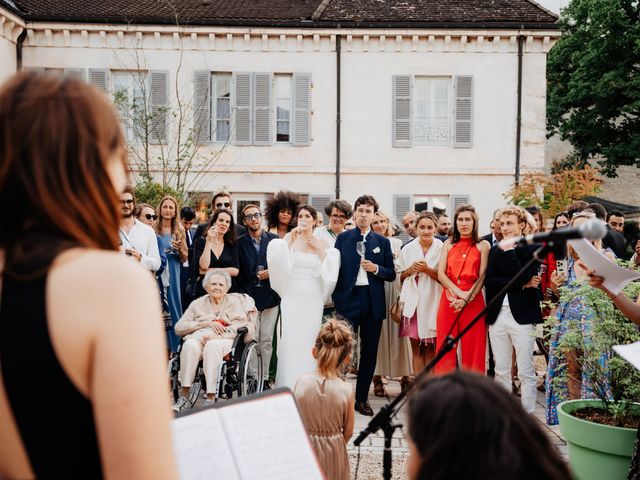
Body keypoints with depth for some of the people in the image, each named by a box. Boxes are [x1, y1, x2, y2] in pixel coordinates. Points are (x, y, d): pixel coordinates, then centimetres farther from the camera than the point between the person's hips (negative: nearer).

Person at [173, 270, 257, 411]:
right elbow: (179, 328, 10)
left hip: (225, 341, -2)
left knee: (212, 346, -37)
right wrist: (206, 323, -3)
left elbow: (244, 327, 1)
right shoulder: (197, 304, 22)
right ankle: (184, 398, -37)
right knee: (190, 345, -33)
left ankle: (211, 398, -43)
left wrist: (218, 335, -14)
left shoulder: (235, 302, 17)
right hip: (198, 338, 2)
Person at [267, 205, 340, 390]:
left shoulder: (322, 244, 8)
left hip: (313, 299, 2)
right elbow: (278, 258, -14)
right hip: (292, 297, -1)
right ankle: (288, 387, 3)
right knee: (290, 340, -5)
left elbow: (330, 271, -1)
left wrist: (320, 250, -5)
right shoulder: (289, 239, 4)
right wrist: (291, 237, -18)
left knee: (310, 341, 4)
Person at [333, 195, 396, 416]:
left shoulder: (383, 242, 9)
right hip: (348, 299, -2)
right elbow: (335, 269, 3)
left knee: (369, 351, 7)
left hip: (373, 302, 2)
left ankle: (362, 398, 18)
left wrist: (376, 269, -11)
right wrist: (337, 298, -4)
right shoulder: (343, 238, 5)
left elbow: (391, 274, 9)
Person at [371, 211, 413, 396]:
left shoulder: (398, 244, 10)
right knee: (378, 334, -1)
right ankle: (378, 377, 6)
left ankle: (404, 376, 8)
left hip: (396, 292, 2)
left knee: (398, 333, 1)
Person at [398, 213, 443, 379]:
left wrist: (427, 269, -14)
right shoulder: (408, 249, 6)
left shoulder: (442, 248, -2)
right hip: (413, 302, 2)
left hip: (433, 302, -2)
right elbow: (401, 278, 14)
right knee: (416, 349, 4)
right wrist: (410, 270, -6)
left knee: (431, 350, 1)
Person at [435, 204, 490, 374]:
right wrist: (459, 292, -13)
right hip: (449, 301, 2)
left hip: (473, 302, -2)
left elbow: (482, 277, -3)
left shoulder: (483, 245, 5)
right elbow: (441, 274, 2)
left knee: (472, 350, 0)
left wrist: (467, 299, -16)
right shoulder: (448, 244, 12)